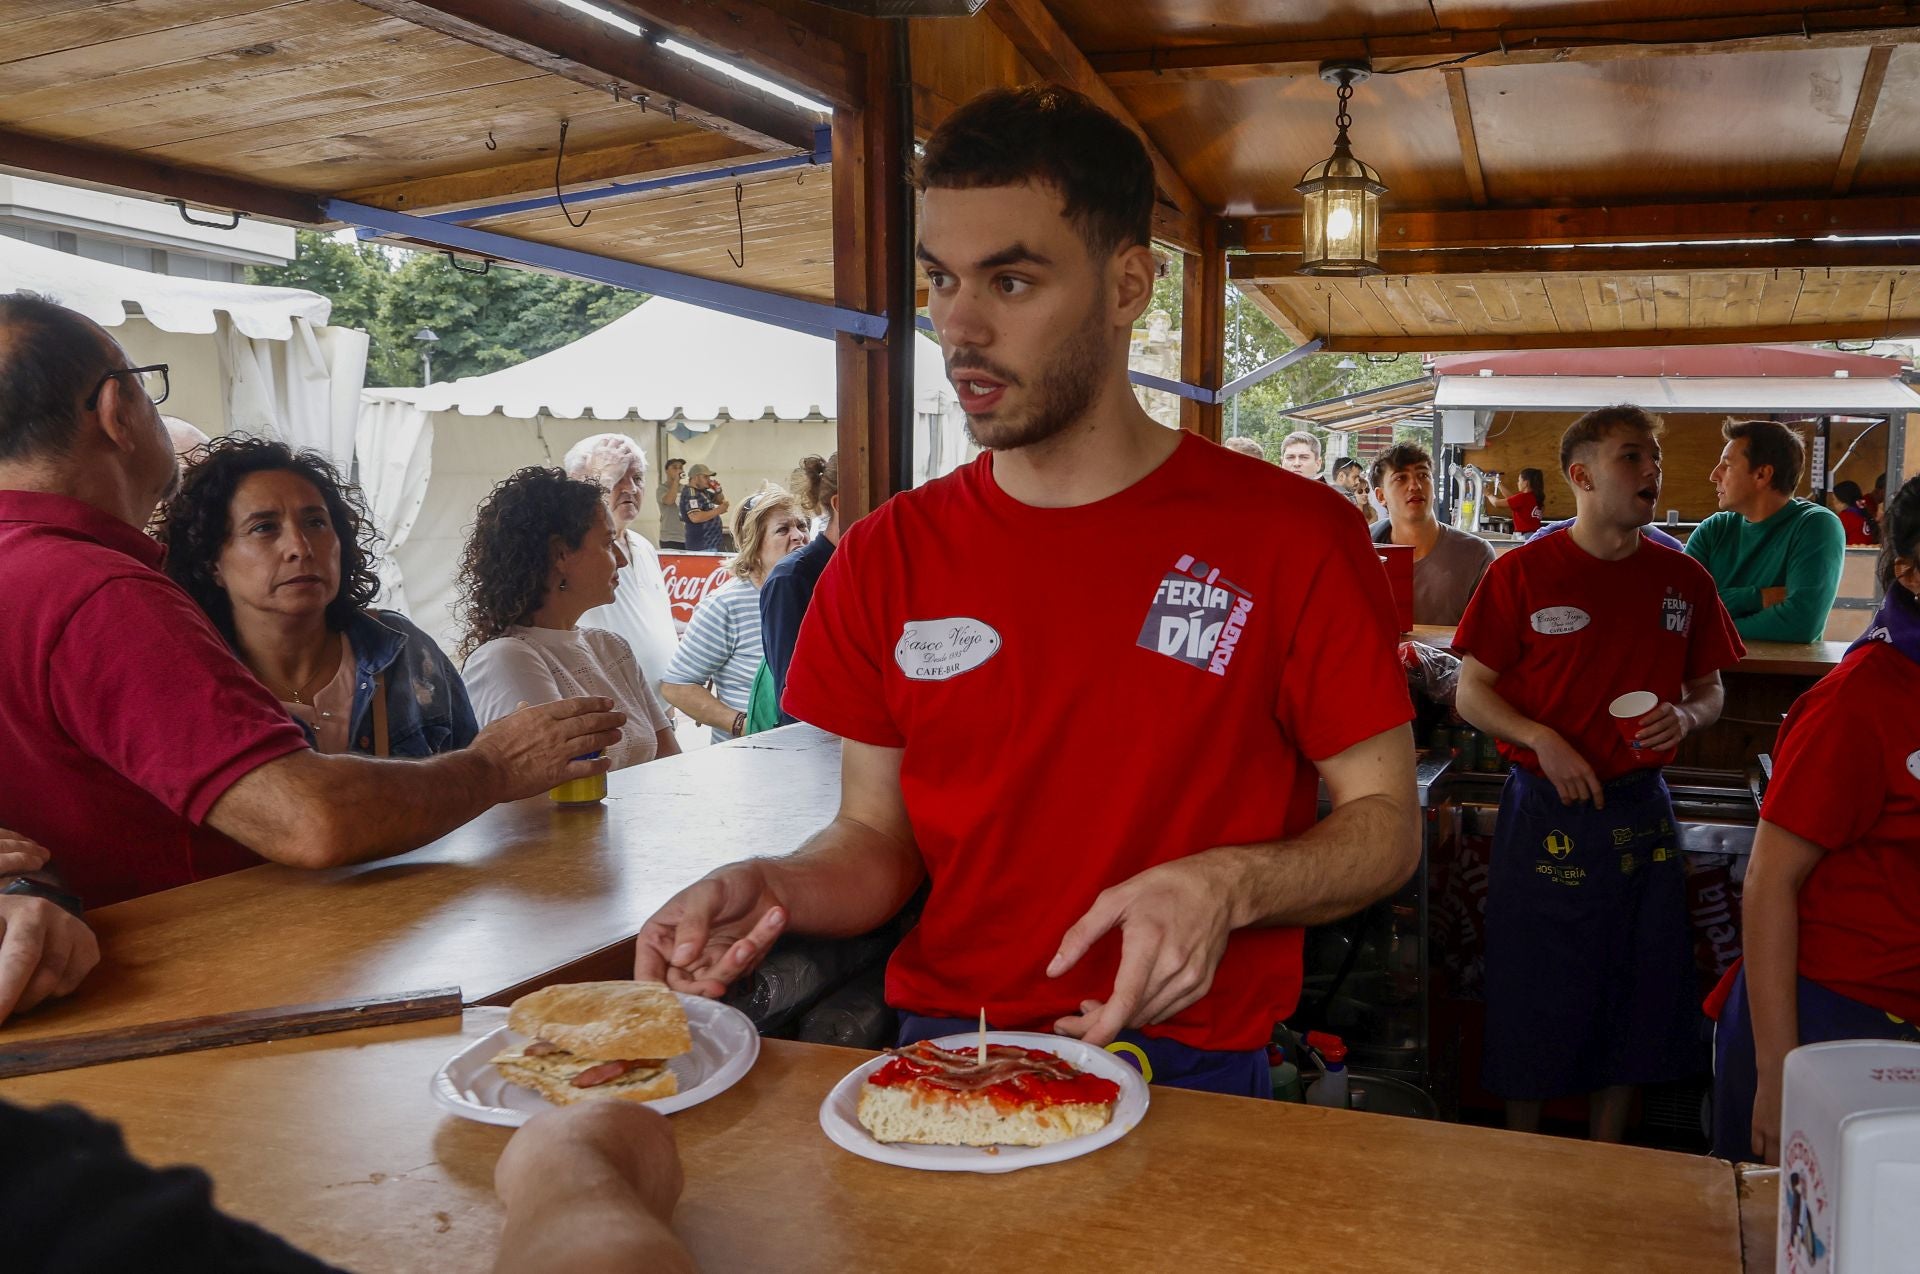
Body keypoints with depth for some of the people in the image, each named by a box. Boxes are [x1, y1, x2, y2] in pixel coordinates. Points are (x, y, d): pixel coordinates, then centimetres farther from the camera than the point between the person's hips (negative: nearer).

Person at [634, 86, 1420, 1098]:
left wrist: (1231, 886, -18)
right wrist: (769, 889, -10)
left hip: (1189, 1068, -2)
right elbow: (877, 836, 12)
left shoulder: (1290, 535, -4)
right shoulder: (887, 557, 7)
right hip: (941, 1055, 3)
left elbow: (1385, 821, 2)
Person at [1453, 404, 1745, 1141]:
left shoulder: (1683, 580, 4)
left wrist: (1686, 717, -9)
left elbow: (1709, 690, 14)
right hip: (1545, 812, -3)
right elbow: (1471, 693, -4)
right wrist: (1540, 738, -19)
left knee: (1637, 991, 11)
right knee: (1533, 992, 6)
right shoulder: (1523, 573, -6)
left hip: (1640, 811, 4)